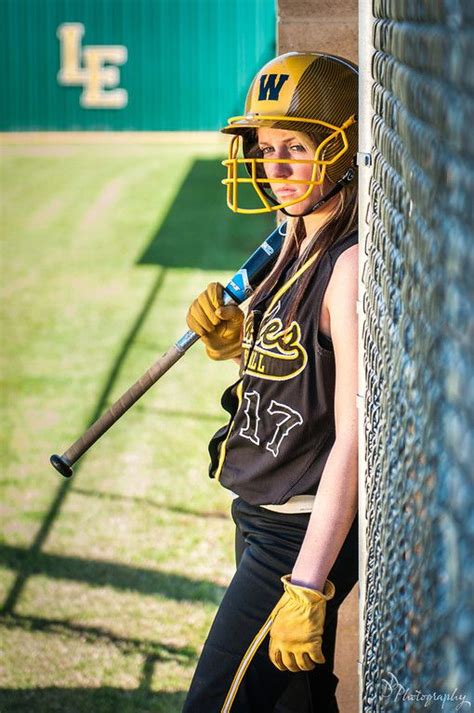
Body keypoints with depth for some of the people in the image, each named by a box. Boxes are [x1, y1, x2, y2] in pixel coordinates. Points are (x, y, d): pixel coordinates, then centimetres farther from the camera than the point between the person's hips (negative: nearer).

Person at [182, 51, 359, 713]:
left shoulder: (353, 266, -21)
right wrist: (232, 340, -2)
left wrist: (307, 587, -25)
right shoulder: (296, 246, 7)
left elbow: (353, 439, -24)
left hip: (305, 529, -9)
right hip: (262, 515, 9)